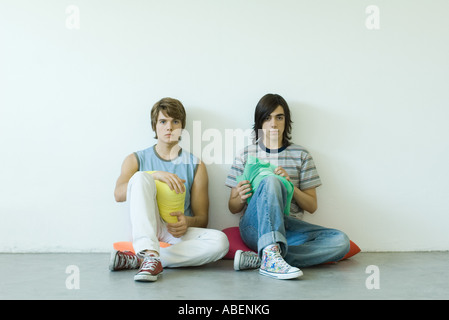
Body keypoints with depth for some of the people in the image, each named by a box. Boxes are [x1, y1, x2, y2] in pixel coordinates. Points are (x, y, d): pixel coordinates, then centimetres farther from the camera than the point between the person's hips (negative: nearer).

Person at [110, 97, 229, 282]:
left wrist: (187, 222, -15)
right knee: (140, 177, -25)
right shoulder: (136, 160, 12)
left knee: (219, 241, -29)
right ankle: (150, 256, -43)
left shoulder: (195, 166, 12)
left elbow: (202, 218, 9)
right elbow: (118, 195, -9)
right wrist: (154, 175, -23)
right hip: (145, 230, -1)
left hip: (177, 232, 2)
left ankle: (135, 259, -28)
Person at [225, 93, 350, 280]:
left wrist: (290, 185, -8)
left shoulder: (301, 155, 13)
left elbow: (312, 206, 10)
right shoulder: (245, 155, 11)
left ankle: (258, 259, -34)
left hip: (289, 228, 3)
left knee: (341, 241, -26)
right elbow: (233, 208, 12)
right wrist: (241, 198, -12)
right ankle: (272, 258, -49)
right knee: (270, 180, -32)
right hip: (254, 227, -2)